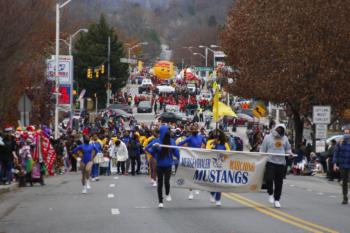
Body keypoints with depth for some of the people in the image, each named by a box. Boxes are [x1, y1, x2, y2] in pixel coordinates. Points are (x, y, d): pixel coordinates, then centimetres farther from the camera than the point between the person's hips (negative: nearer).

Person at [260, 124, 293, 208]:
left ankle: (277, 200, 14)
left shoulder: (285, 138, 14)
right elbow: (262, 150, 6)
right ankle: (270, 194, 8)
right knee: (269, 178, -18)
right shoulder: (268, 137, 4)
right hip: (270, 162, -3)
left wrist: (289, 152, 0)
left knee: (279, 182, 4)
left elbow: (288, 148, 23)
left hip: (281, 162, 3)